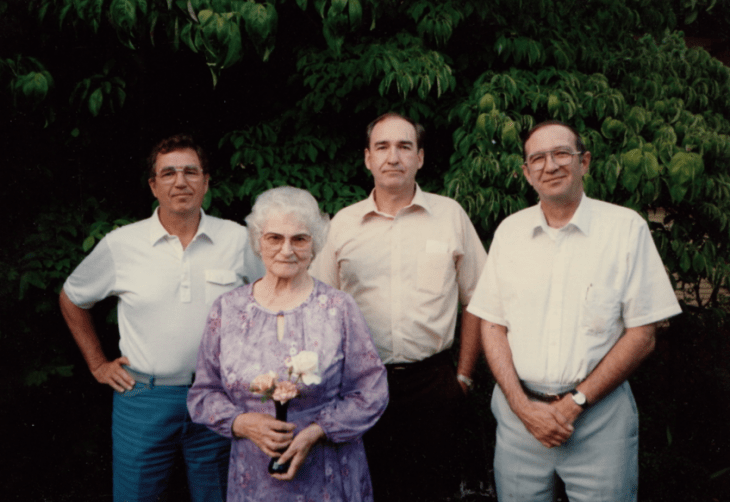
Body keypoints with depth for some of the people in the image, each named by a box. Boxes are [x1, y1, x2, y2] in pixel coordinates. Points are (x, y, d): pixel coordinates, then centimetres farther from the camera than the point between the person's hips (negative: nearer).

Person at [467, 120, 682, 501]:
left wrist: (575, 403, -10)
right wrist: (521, 405, -7)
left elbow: (641, 336, -5)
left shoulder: (627, 228, -4)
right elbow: (492, 326, 4)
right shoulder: (509, 231, 4)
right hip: (519, 408, 2)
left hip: (600, 414, -2)